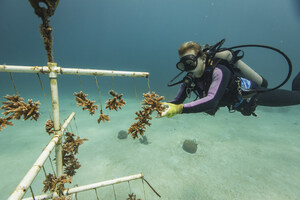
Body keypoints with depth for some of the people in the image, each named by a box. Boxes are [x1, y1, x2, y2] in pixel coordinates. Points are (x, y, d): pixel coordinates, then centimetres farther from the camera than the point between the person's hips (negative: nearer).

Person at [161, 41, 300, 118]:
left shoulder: (218, 71, -40)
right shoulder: (190, 80, -21)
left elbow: (211, 101, -53)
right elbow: (177, 101, -20)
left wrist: (180, 109, -60)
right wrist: (165, 105, -39)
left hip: (256, 94, -6)